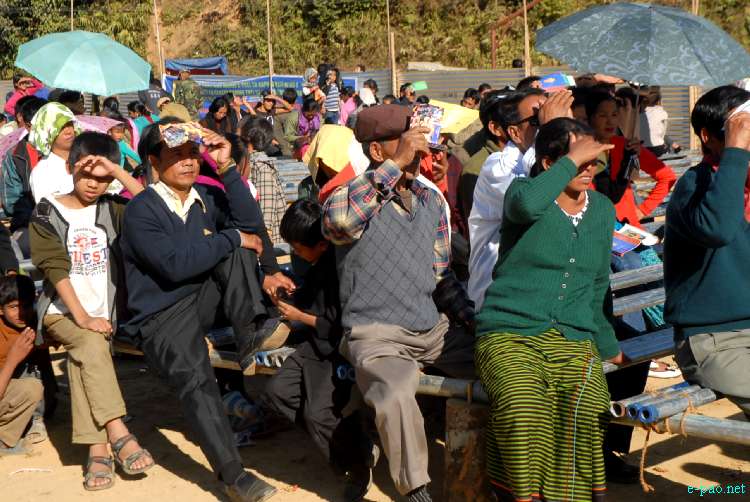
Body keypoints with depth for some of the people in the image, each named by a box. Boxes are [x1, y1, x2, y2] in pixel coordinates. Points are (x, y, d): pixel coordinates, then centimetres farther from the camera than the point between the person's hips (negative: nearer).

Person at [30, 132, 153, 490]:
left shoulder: (110, 209, 9)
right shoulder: (47, 213, 1)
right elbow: (55, 268, -10)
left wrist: (119, 172, -14)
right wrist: (82, 317, -20)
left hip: (102, 312, 2)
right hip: (61, 312, -2)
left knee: (82, 355, -28)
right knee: (90, 344, -32)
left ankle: (96, 449, -29)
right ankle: (118, 436, -34)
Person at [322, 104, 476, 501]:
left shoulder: (431, 200, 13)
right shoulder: (351, 197, -6)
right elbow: (337, 220, -33)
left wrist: (472, 318, 6)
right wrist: (396, 164, -28)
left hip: (436, 329, 6)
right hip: (378, 334, -6)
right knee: (397, 398, -35)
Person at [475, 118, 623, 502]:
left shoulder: (602, 210, 16)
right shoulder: (524, 190, 2)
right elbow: (526, 204, -27)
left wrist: (608, 347, 31)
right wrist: (571, 161, -16)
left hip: (573, 340, 4)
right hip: (509, 333, -3)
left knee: (585, 405, -31)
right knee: (522, 405, -35)